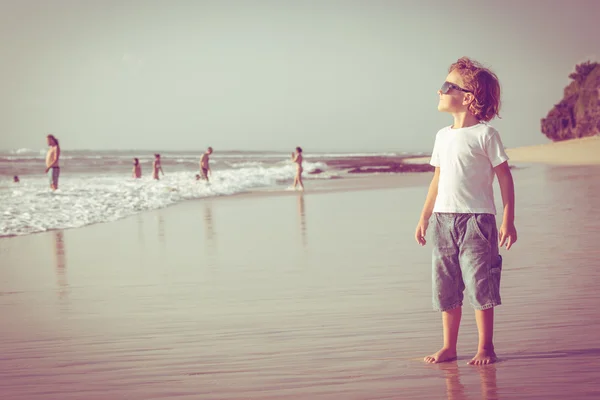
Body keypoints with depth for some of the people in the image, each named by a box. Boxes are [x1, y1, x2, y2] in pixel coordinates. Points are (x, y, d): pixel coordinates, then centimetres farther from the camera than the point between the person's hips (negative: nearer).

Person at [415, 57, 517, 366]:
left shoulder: (485, 134, -6)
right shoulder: (443, 136, 12)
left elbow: (505, 177, -4)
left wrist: (508, 220, -9)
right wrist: (424, 217, 18)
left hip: (476, 219, -6)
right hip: (443, 219, 6)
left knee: (479, 285, -3)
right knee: (446, 288, 9)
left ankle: (485, 347, 9)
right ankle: (449, 347, 19)